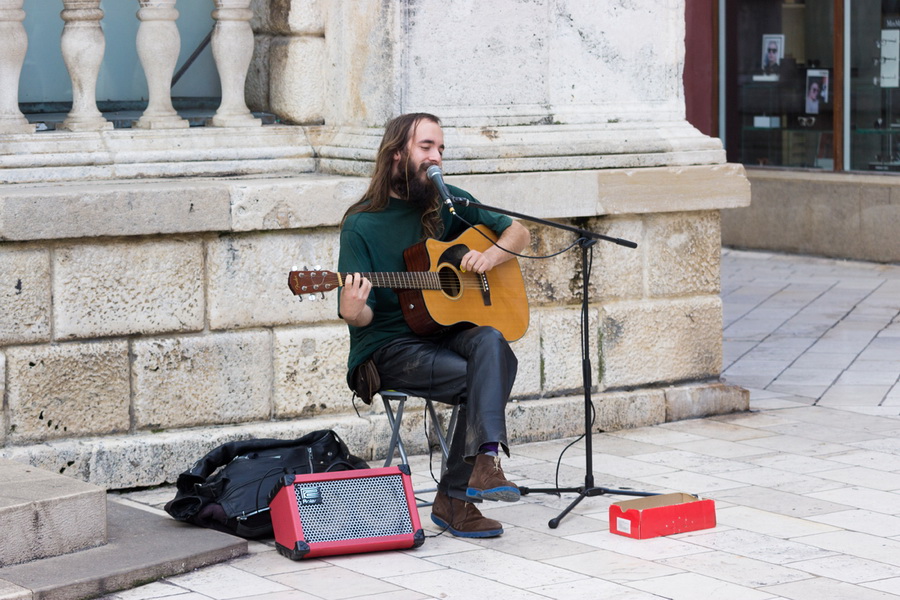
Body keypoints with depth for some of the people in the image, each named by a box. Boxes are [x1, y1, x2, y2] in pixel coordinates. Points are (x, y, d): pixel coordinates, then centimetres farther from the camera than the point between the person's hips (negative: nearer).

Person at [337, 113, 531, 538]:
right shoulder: (361, 225, -4)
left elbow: (519, 234, 17)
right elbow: (361, 316, -8)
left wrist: (490, 256, -4)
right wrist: (353, 310, -32)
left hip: (448, 330, 4)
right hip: (389, 348, -4)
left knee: (491, 343, -31)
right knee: (482, 381, -29)